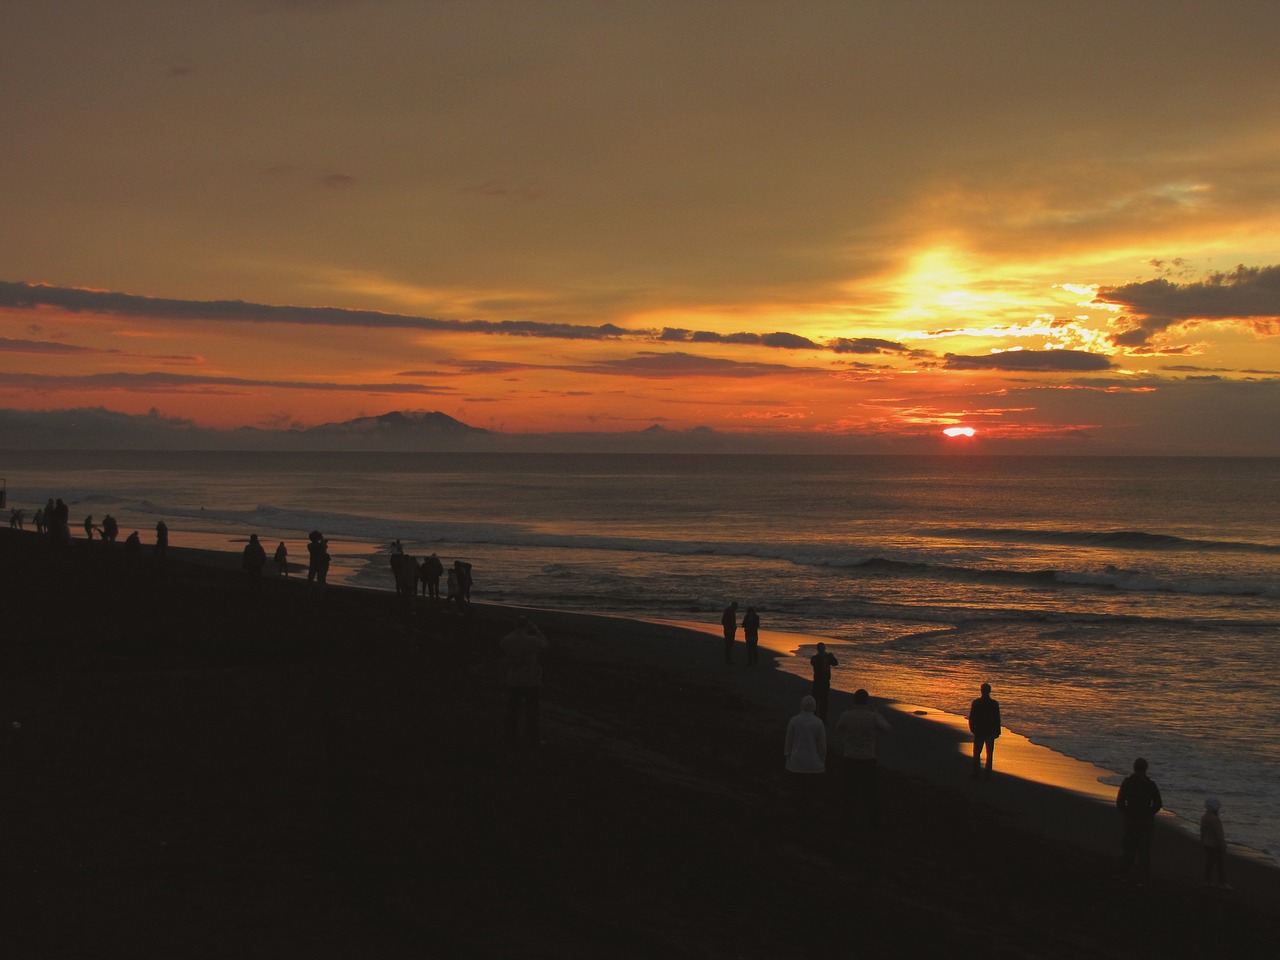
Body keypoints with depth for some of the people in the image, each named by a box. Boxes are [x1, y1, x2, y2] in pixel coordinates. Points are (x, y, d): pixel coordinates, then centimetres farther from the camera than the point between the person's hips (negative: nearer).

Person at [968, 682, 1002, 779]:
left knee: (977, 753, 10)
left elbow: (971, 718, -6)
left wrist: (972, 729, 8)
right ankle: (988, 775, 9)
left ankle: (976, 773, 9)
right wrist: (997, 732, 6)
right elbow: (997, 719, -3)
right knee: (989, 754, 9)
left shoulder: (976, 703, -10)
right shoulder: (994, 704, -7)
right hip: (991, 732, 1)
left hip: (979, 731, -1)